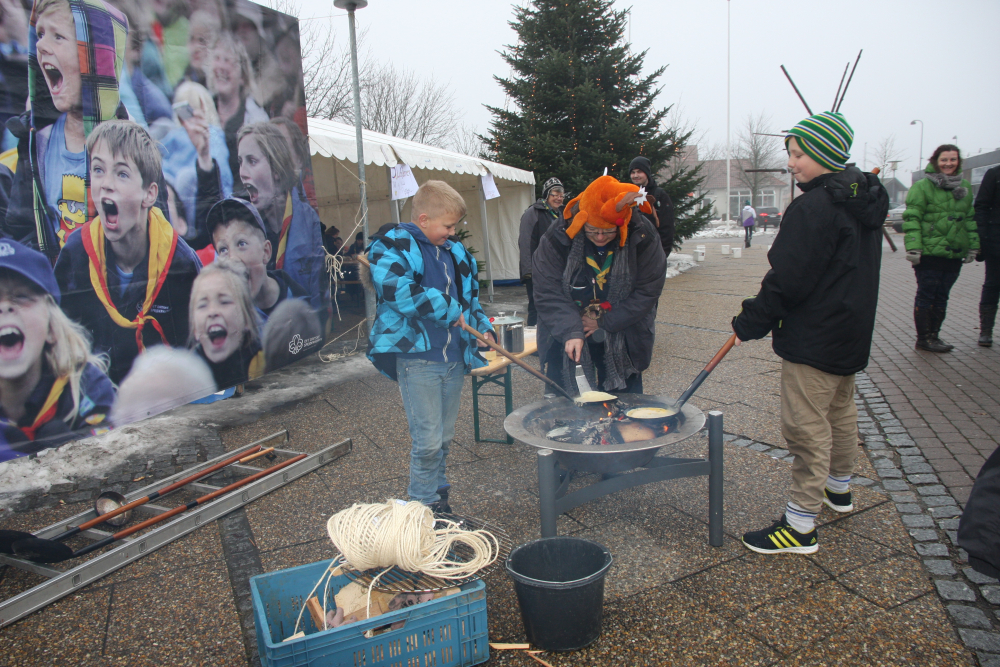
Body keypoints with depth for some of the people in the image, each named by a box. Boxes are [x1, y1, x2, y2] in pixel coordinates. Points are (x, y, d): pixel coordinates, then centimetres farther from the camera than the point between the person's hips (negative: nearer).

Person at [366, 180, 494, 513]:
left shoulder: (454, 251, 15)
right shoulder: (392, 246, -9)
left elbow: (469, 297, 26)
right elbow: (396, 289, -27)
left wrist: (482, 329, 8)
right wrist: (448, 310, -19)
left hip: (453, 357, 7)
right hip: (417, 358, -7)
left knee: (444, 436, 16)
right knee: (428, 440, -3)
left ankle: (439, 498, 32)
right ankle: (424, 506, 16)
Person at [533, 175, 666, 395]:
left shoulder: (643, 238, -16)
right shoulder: (557, 238, -18)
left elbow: (647, 291, -12)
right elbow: (549, 294, -18)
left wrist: (604, 323, -15)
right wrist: (570, 332, -31)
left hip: (623, 339, 1)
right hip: (565, 339, 0)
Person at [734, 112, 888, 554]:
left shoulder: (814, 207, -21)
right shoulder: (864, 201, 10)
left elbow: (788, 279, -23)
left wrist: (750, 323, -13)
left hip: (814, 338, -10)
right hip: (852, 332, 11)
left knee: (806, 427, -6)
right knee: (840, 411, 24)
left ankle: (800, 525, 1)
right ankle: (839, 489, 43)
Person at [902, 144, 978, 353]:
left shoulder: (965, 187, 14)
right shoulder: (922, 186, -6)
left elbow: (970, 219, 20)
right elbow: (911, 218, -11)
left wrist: (973, 246, 15)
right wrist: (913, 247, -18)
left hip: (955, 254, 6)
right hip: (929, 253, -6)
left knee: (941, 297, 11)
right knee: (926, 295, -1)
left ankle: (933, 335, 20)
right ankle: (923, 338, 8)